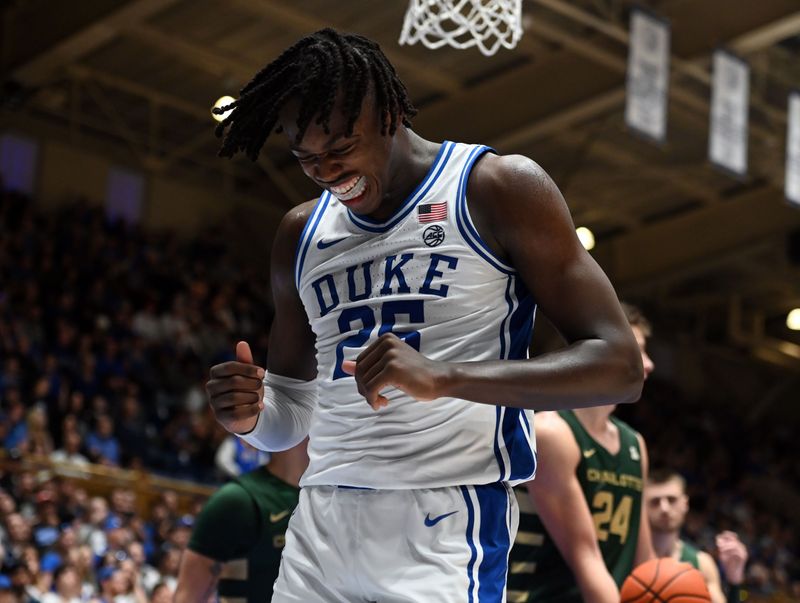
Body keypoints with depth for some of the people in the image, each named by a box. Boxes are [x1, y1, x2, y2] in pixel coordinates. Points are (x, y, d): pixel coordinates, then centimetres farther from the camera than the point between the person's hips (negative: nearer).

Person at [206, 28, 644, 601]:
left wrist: (444, 377, -22)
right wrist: (252, 415, -2)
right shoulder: (301, 233, 14)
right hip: (318, 529, 6)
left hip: (444, 533, -5)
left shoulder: (499, 188, -3)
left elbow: (619, 366, -10)